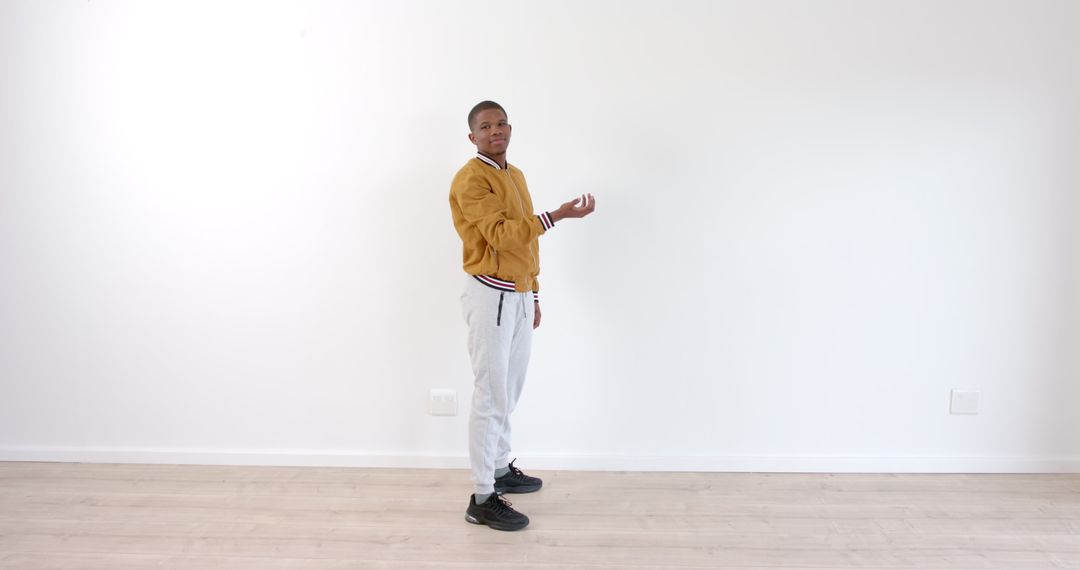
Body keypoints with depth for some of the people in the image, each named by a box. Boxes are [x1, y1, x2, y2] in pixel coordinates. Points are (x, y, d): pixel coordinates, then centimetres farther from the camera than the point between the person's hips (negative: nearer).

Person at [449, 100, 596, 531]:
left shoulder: (515, 175, 16)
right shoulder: (470, 180, -13)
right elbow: (501, 235, -25)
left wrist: (533, 295, 18)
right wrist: (558, 215, -32)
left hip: (519, 295, 9)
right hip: (491, 296, -9)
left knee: (509, 392, 17)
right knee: (490, 397, -6)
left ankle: (500, 469, 32)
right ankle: (483, 499, 1)